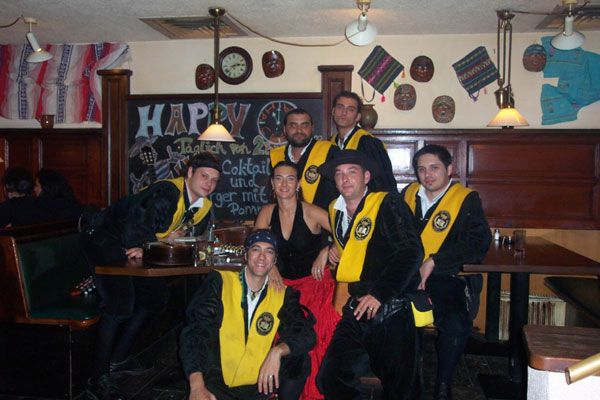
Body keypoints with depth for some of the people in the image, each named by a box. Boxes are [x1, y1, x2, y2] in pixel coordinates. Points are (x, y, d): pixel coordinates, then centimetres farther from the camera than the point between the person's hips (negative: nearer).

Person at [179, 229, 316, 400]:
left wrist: (277, 351, -20)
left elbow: (306, 335, 1)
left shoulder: (282, 295, 6)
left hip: (258, 385, 4)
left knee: (298, 359, -15)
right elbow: (194, 331, -9)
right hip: (216, 384, -4)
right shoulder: (219, 283, -2)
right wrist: (197, 386, -21)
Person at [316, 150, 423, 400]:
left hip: (391, 312, -5)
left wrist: (380, 293, -23)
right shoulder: (335, 211, 13)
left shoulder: (388, 204, -8)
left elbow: (411, 252, -17)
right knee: (330, 379, -1)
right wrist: (334, 248, 9)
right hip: (355, 313, 6)